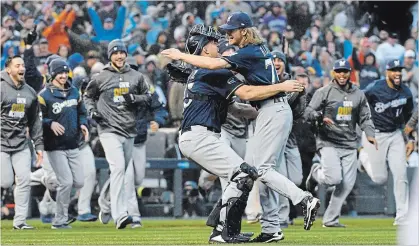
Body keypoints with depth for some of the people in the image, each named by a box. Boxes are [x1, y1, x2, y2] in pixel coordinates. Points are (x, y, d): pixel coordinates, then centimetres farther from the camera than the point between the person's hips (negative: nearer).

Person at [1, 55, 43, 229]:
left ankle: (20, 221, 2)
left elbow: (35, 121, 18)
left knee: (24, 180, -4)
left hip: (21, 144, 5)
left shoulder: (30, 92, 11)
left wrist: (39, 145, 13)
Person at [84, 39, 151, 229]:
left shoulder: (136, 77, 9)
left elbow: (147, 97, 15)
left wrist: (134, 98, -5)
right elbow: (88, 96, 16)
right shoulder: (101, 78, 3)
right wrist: (92, 110, -2)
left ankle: (106, 207, 31)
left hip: (129, 131, 5)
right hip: (109, 130, -5)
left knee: (121, 171, 13)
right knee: (118, 168, -20)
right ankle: (120, 215, -27)